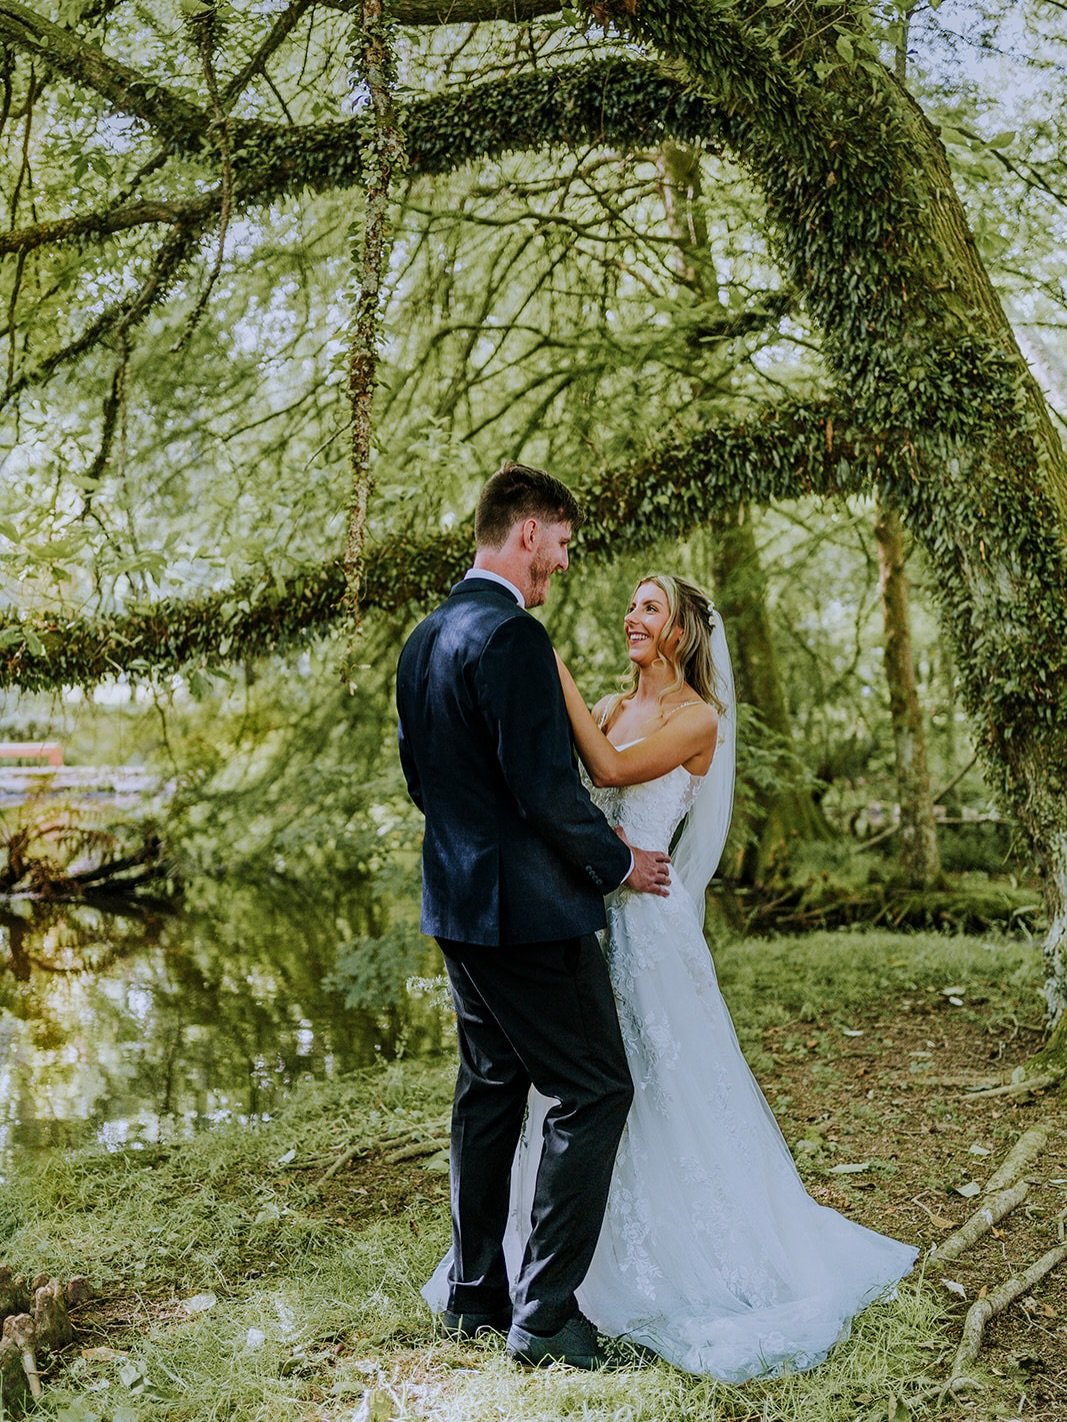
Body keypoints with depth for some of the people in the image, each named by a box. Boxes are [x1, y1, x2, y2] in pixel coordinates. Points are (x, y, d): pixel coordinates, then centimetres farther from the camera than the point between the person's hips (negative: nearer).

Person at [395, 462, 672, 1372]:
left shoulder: (426, 638, 11)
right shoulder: (512, 635, -19)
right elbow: (545, 784, -22)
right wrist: (619, 862, -8)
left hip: (457, 903, 10)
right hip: (528, 907, -10)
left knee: (491, 1089, 18)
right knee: (595, 1092, 0)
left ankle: (474, 1296, 28)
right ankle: (544, 1314, 4)